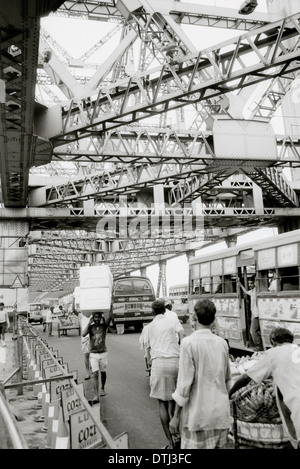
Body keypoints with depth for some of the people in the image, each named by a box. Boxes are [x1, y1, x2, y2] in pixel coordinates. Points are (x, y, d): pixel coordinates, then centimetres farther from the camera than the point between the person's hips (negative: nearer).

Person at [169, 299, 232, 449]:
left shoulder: (189, 343, -15)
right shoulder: (222, 343, 0)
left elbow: (184, 383, -15)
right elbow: (227, 379, 11)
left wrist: (176, 416, -6)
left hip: (198, 415, -5)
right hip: (221, 413, 5)